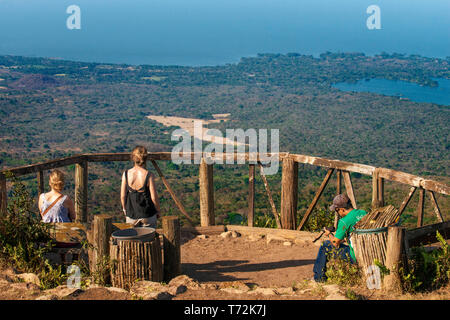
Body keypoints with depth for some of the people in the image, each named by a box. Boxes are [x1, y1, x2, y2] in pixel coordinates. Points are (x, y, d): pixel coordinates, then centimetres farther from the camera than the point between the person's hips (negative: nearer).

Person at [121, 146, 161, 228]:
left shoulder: (126, 174, -10)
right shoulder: (149, 175, -17)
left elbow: (123, 196, -4)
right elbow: (154, 197, -13)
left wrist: (125, 209, 14)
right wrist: (158, 211, 4)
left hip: (131, 215, 2)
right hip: (148, 215, -2)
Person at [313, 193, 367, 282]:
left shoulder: (344, 221, -17)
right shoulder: (364, 213, 5)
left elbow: (336, 244, -6)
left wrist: (329, 234, 13)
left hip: (356, 257, -8)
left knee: (325, 246, 6)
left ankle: (319, 277, 16)